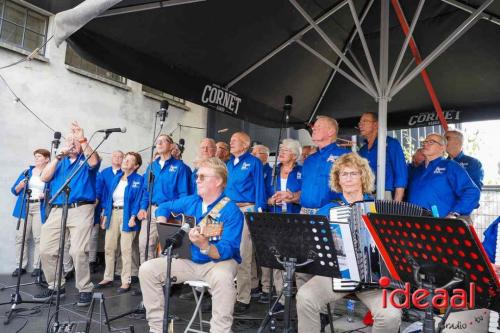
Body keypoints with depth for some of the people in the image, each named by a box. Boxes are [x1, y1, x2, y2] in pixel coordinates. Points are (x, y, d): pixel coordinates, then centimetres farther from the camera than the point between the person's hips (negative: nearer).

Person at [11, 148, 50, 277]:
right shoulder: (27, 171, 14)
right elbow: (14, 190, 14)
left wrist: (45, 195, -18)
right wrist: (20, 185, -7)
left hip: (40, 208, -4)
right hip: (24, 207, 4)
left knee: (38, 238, -6)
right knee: (20, 237, 3)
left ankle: (37, 267, 1)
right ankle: (20, 266, 11)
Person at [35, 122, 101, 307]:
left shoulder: (86, 159, 9)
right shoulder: (59, 161, 20)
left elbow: (94, 163, -17)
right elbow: (44, 178, 6)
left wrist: (83, 139, -24)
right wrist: (58, 157, -4)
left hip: (81, 209, -5)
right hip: (57, 210, 6)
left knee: (78, 251, -15)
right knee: (46, 250, 4)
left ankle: (85, 289, -1)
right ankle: (55, 286, 22)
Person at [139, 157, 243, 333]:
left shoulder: (231, 211, -18)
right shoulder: (191, 202, 3)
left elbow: (226, 251, -27)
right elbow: (164, 207, 20)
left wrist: (204, 245, -46)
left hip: (219, 261, -6)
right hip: (189, 261, 6)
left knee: (222, 277, -41)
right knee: (147, 269, -7)